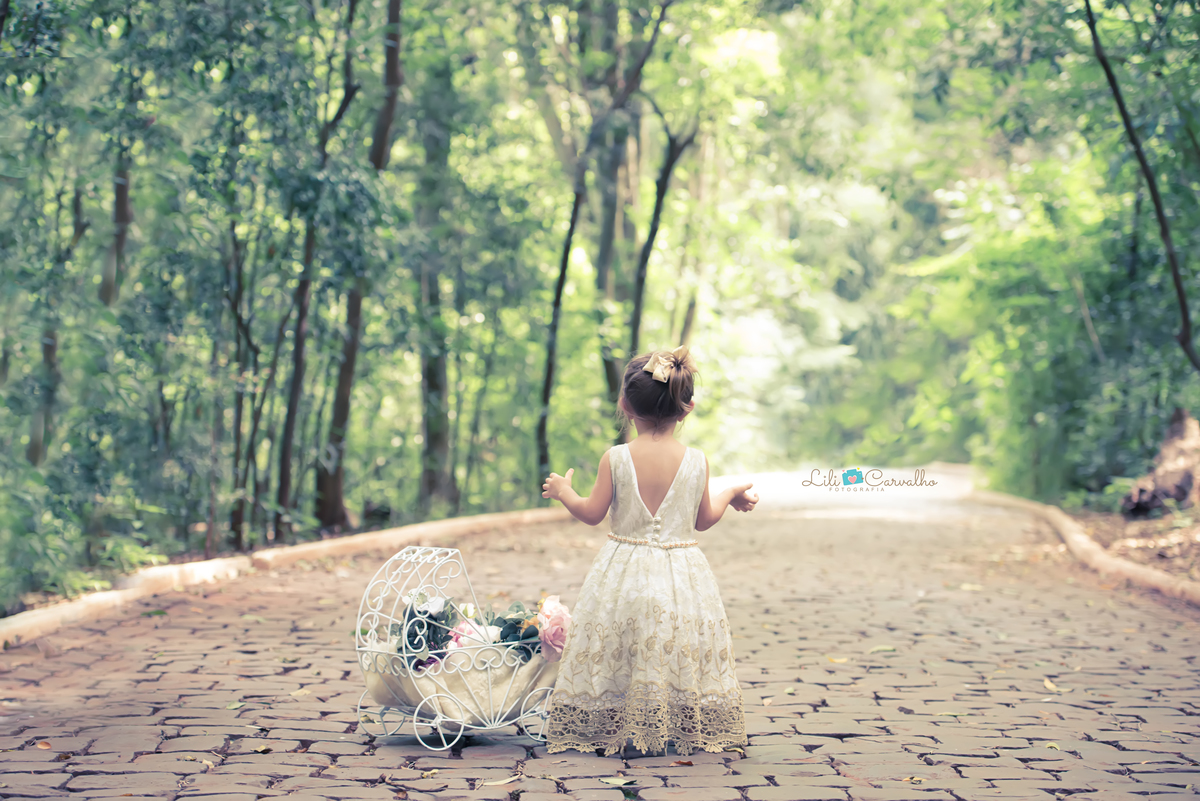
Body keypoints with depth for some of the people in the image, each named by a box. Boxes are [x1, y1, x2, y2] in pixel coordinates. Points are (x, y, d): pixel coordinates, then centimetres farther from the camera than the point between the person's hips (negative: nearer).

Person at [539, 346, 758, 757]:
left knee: (614, 658, 9)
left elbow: (592, 514, -1)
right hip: (681, 576, 1)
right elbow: (703, 520, 6)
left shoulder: (615, 458, -9)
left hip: (624, 575, -1)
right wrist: (731, 495, 24)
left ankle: (610, 730, 13)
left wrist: (563, 492, 18)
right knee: (681, 654, 11)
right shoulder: (696, 461, -5)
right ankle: (690, 730, 15)